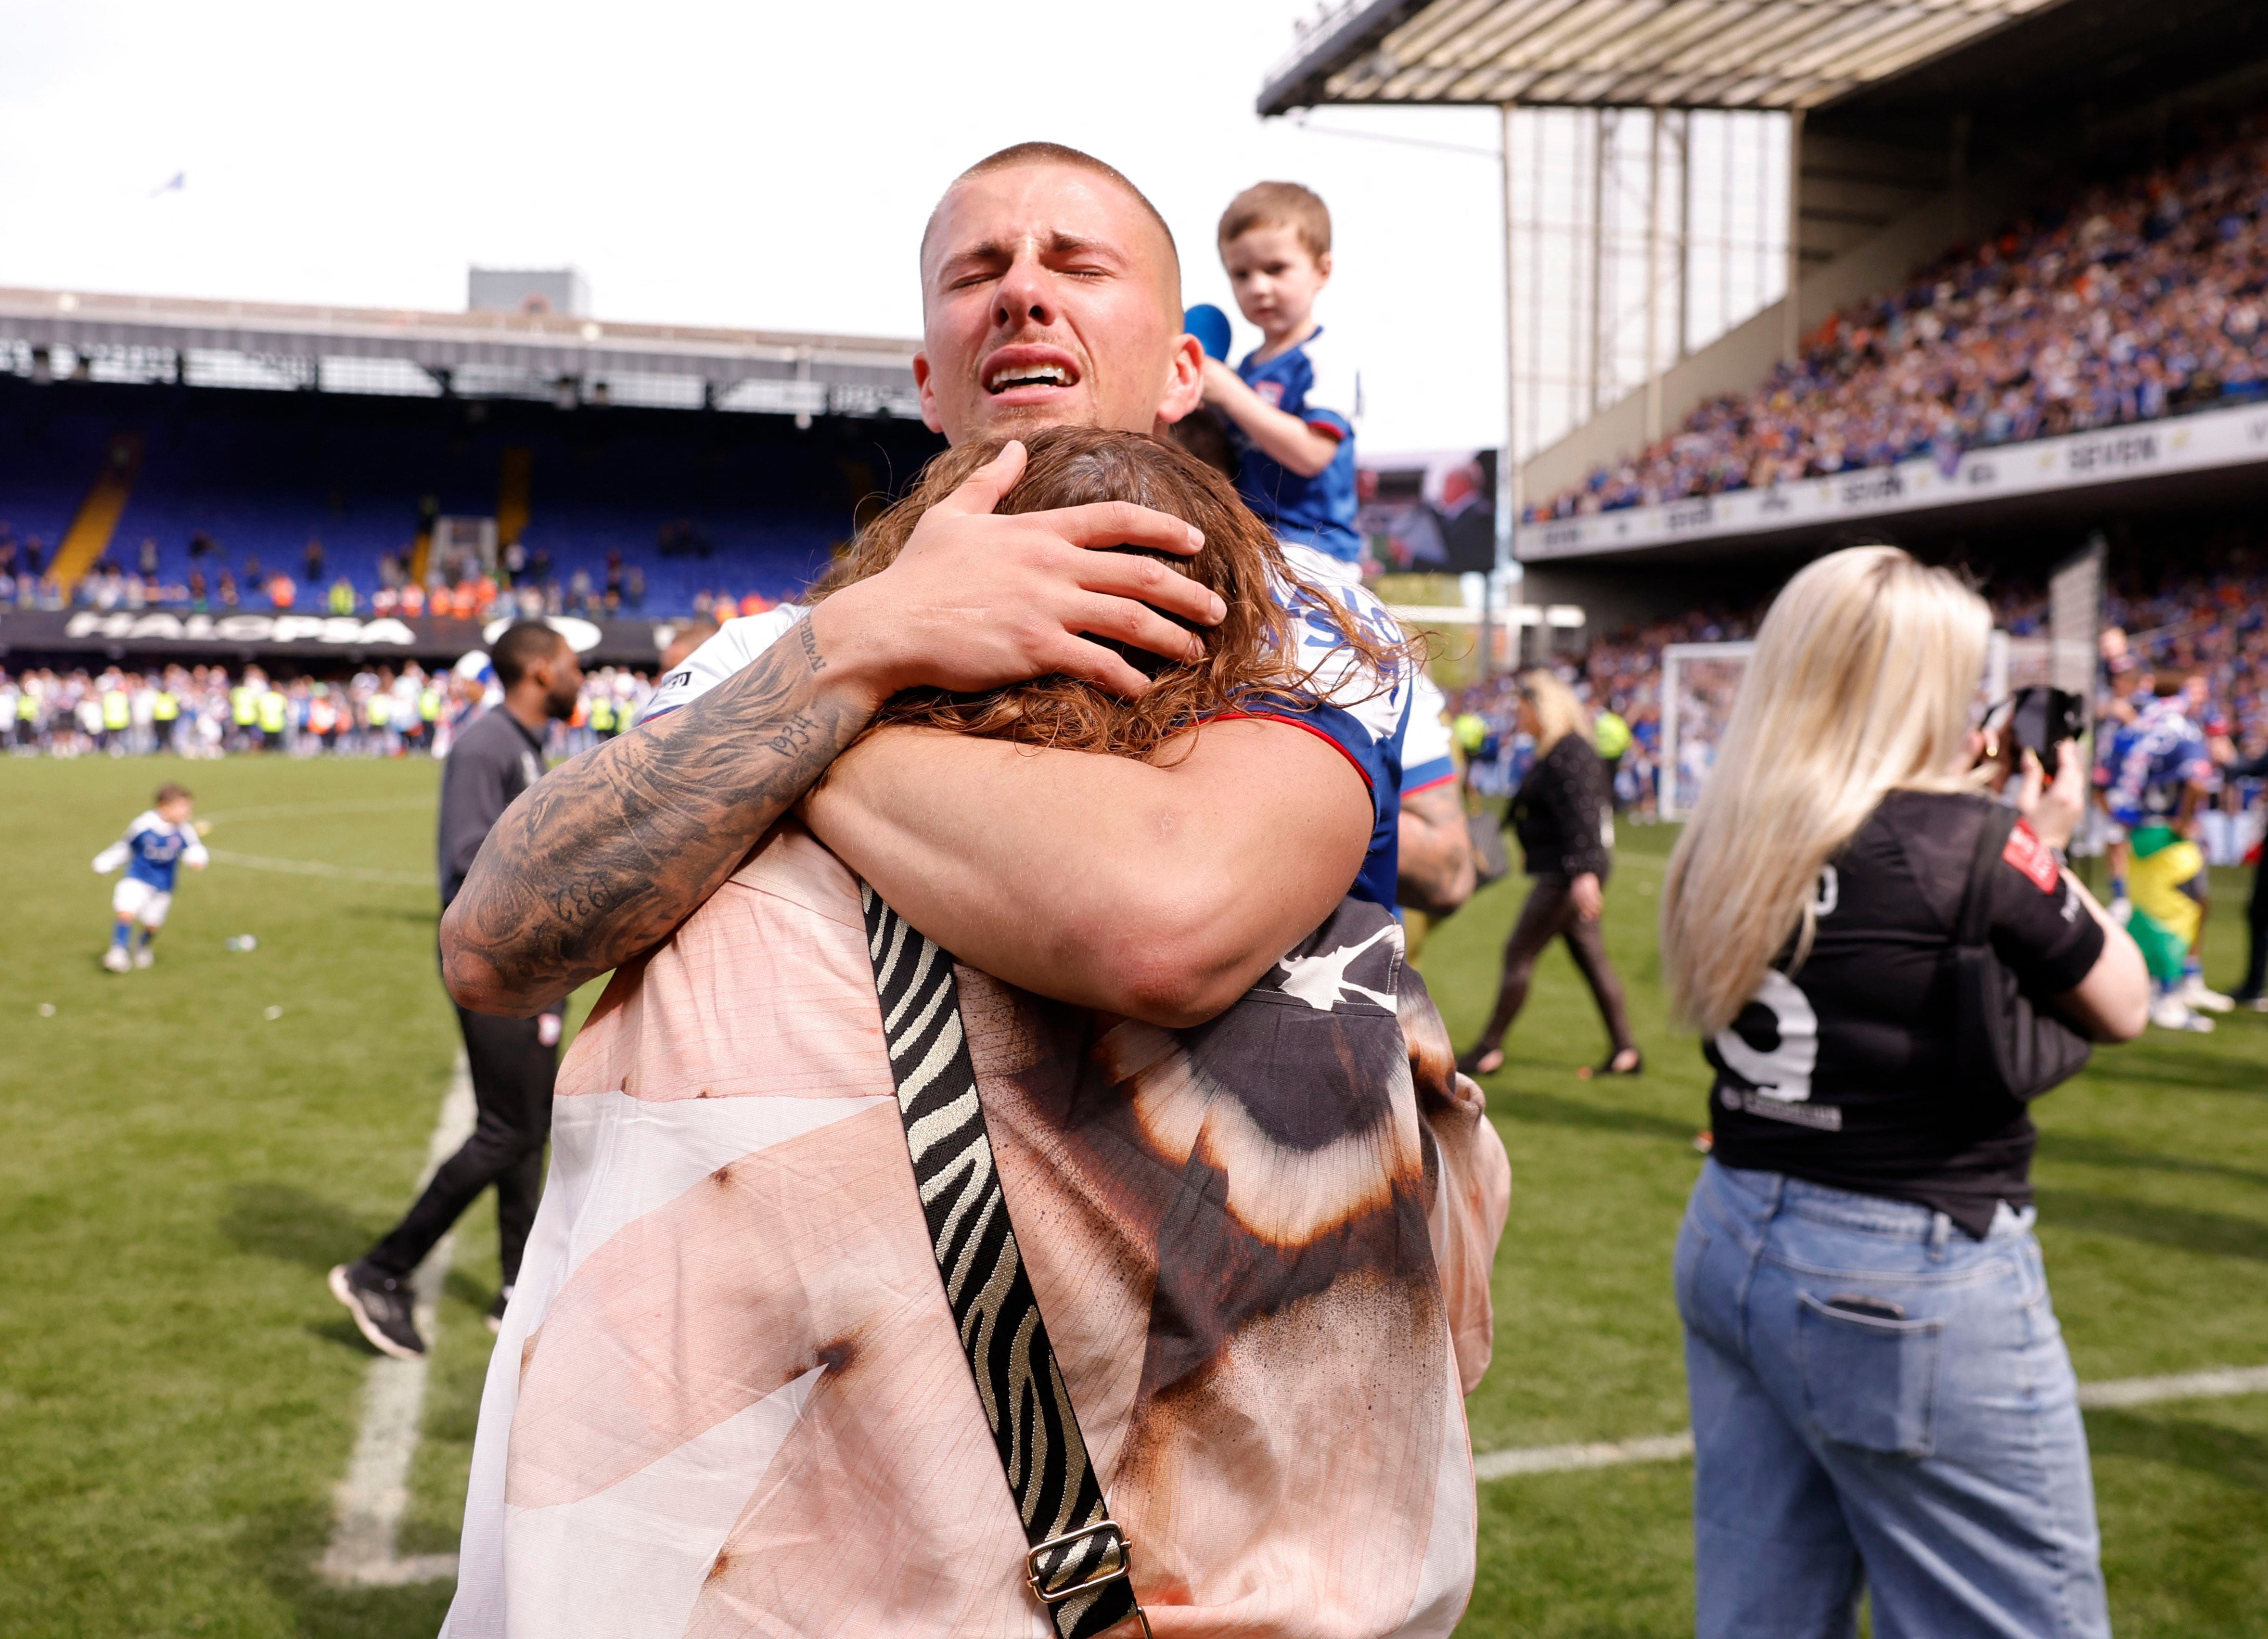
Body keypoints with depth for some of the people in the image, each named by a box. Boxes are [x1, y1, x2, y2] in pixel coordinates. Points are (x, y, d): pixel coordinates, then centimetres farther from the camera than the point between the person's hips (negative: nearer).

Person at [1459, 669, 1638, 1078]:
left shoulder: (1568, 754, -17)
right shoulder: (1556, 751, 15)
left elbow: (1582, 815, -26)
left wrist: (1585, 873, -33)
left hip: (1566, 875, -11)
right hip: (1561, 871, 11)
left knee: (1518, 955, -4)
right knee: (1591, 957, 11)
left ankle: (1489, 1050, 4)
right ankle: (1624, 1050, 15)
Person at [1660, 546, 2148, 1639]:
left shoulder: (1729, 839, 1)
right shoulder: (1970, 843, -17)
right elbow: (2122, 1008, -2)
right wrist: (2046, 849, 9)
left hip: (1730, 1244, 7)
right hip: (1911, 1284, -7)